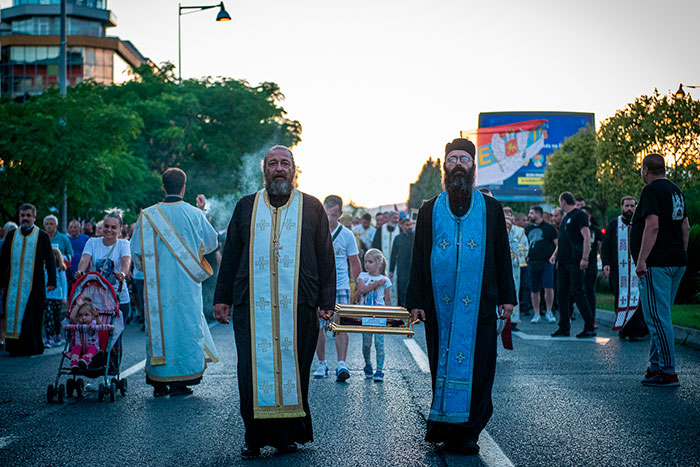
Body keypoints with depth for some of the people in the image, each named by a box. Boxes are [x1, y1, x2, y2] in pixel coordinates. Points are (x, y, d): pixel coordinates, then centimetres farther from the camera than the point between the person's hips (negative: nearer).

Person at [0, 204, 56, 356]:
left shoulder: (42, 236, 3)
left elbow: (49, 259, 1)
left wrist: (51, 281, -7)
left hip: (34, 285, -3)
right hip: (13, 284, 3)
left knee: (31, 316, -3)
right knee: (13, 313, 1)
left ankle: (32, 346, 5)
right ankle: (15, 346, 7)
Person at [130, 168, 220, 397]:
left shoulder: (148, 215, -3)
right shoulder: (194, 214, -4)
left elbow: (137, 251, 1)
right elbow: (211, 242, 13)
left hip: (158, 284, 1)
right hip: (187, 284, -1)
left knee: (159, 326, 6)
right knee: (185, 325, 4)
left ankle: (159, 382, 8)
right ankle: (181, 382, 3)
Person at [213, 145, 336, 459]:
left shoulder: (311, 208, 10)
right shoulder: (246, 207, 14)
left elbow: (325, 257, 7)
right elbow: (231, 255, 14)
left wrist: (327, 300, 0)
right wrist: (222, 298, 8)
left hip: (297, 306, -1)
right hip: (253, 306, 1)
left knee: (292, 369, 1)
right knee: (254, 370, 0)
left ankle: (288, 433, 13)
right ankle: (255, 437, 10)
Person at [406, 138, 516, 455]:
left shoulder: (491, 209, 9)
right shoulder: (429, 211, 9)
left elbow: (502, 255, 9)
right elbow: (418, 259, 9)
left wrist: (506, 297, 4)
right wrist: (415, 301, 3)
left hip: (480, 305, 0)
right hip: (439, 306, 1)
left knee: (477, 367, -2)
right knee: (441, 366, 3)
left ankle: (466, 432, 7)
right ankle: (444, 426, 14)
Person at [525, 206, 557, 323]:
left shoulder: (549, 228, 3)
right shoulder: (528, 229, 16)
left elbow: (557, 244, 3)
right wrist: (526, 256, 8)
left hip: (546, 262, -4)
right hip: (532, 263, 4)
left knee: (548, 287, -13)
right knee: (534, 290, 5)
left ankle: (549, 313, 1)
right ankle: (536, 314, 13)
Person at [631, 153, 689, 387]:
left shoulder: (651, 190, -10)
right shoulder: (676, 190, 18)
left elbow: (652, 226, -20)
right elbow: (685, 227, 20)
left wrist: (641, 260, -20)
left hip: (657, 263, -9)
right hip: (676, 262, 9)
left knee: (657, 317, -8)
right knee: (661, 316, 15)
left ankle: (668, 372, -9)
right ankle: (656, 366, 20)